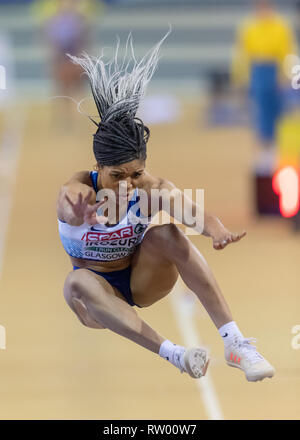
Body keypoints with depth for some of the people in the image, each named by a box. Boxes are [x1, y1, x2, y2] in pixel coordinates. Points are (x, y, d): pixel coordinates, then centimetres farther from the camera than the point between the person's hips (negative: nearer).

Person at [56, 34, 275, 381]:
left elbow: (196, 215, -39)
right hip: (99, 291, -1)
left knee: (166, 233, -30)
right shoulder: (79, 190, -24)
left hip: (141, 282, 1)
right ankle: (172, 353, -46)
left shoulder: (152, 188, -20)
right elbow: (70, 207, -50)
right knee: (78, 283, -38)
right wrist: (79, 217, -76)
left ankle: (235, 343, -36)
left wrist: (216, 231, -64)